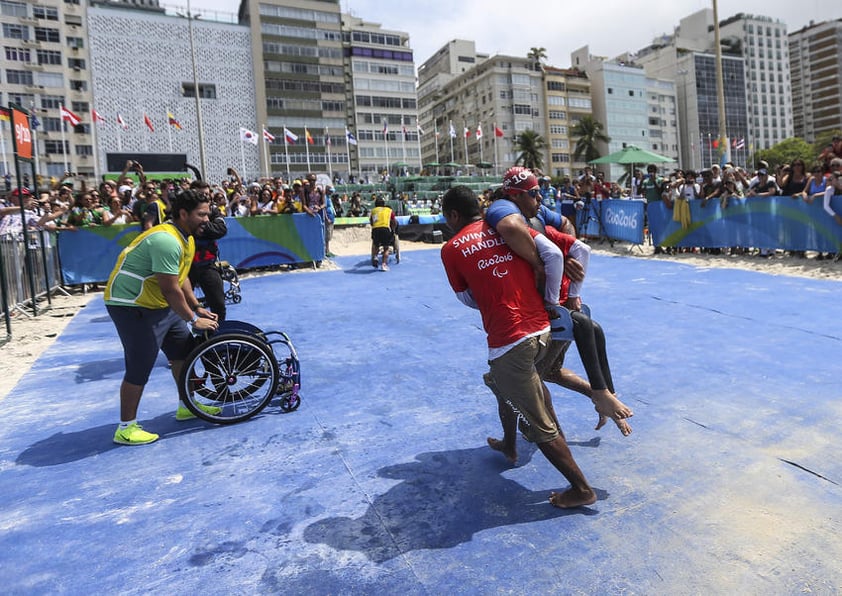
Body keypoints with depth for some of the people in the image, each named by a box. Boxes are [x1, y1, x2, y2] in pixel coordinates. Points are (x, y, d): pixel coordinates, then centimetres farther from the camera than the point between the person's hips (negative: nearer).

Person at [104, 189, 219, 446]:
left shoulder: (186, 239, 6)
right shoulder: (166, 241, -27)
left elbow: (181, 279, 13)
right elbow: (170, 290, -27)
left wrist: (197, 308, 7)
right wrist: (193, 320, -18)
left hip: (159, 304, 10)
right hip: (131, 306, -10)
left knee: (183, 349, 14)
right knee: (140, 367, -7)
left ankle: (186, 406, 29)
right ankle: (126, 428, 8)